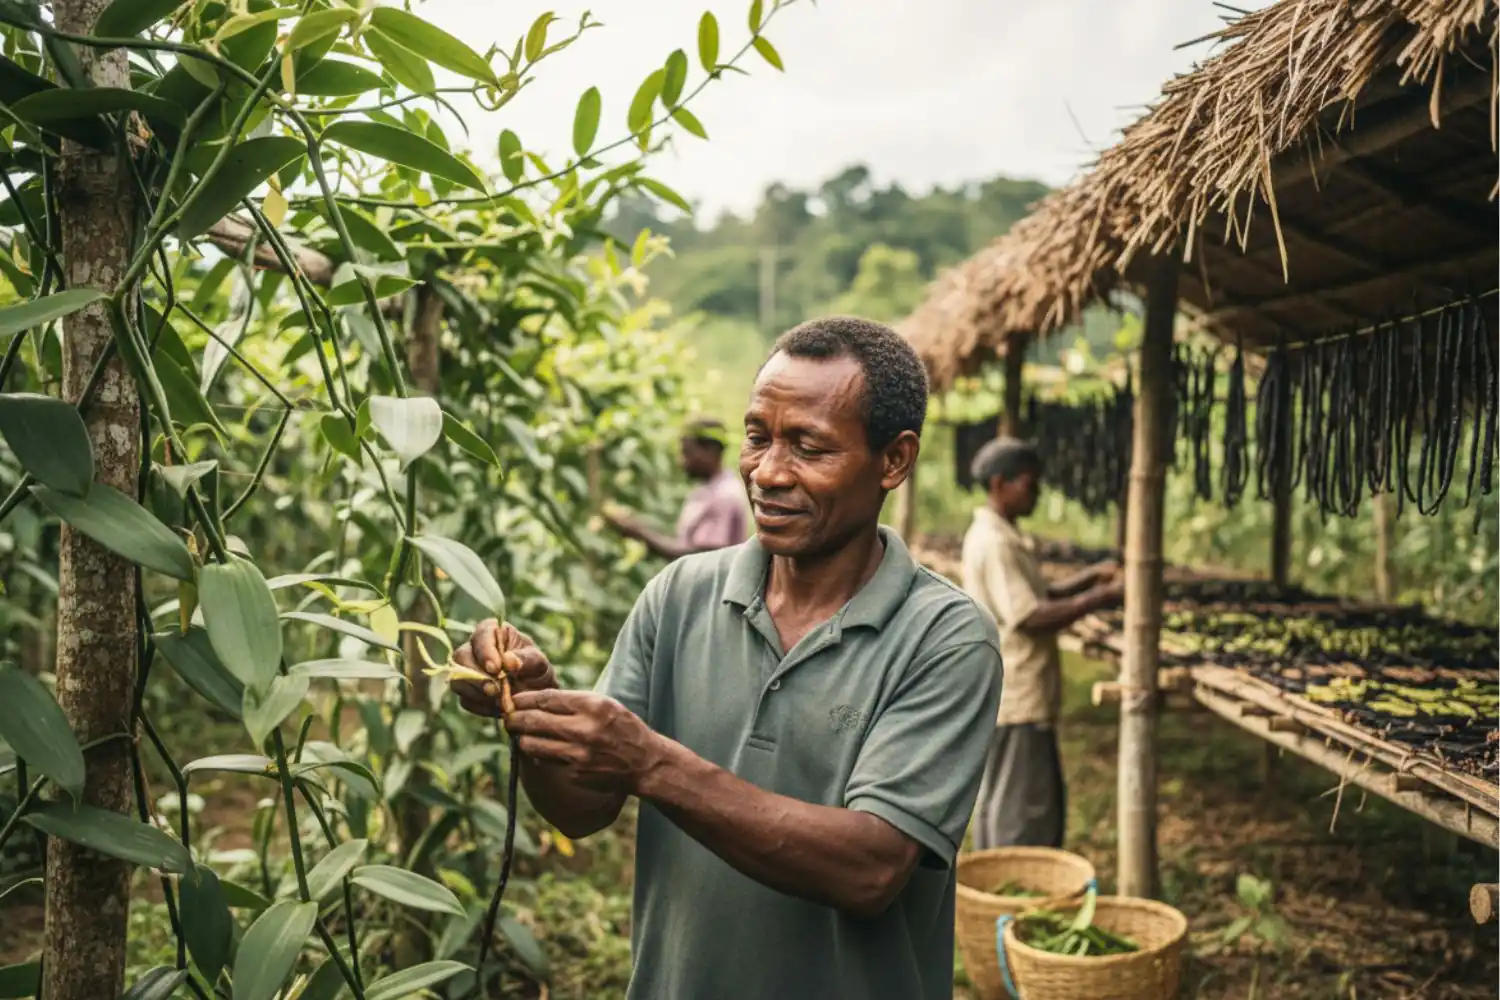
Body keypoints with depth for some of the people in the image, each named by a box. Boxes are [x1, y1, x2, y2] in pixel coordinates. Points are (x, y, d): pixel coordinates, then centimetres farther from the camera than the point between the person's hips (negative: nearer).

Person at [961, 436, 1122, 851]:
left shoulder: (1000, 537, 14)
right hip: (1016, 702, -10)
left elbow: (1037, 597, 20)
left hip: (1017, 697, 10)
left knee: (1000, 803, 17)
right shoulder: (994, 544, -19)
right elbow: (1032, 617, -24)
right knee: (1022, 814, -1)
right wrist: (1099, 598, -18)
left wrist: (1090, 577, 9)